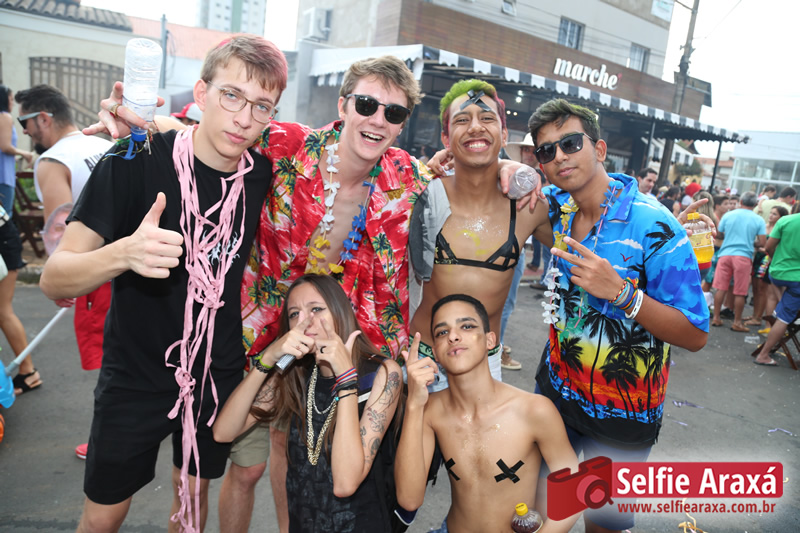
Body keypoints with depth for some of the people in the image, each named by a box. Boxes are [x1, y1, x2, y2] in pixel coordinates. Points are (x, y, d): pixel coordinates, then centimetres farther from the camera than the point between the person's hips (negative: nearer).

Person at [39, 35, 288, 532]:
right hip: (137, 376, -2)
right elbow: (54, 278, -21)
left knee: (194, 493, 21)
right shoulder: (136, 161, -19)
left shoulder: (260, 174, -8)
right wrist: (123, 254, -41)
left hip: (220, 374, 3)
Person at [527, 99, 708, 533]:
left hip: (619, 417, -4)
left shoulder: (655, 228, -21)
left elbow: (695, 336, -18)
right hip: (555, 389, 5)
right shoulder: (559, 205, -5)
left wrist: (621, 292, -33)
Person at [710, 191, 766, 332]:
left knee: (721, 288, 7)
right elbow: (761, 242, -4)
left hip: (725, 254, 2)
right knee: (739, 293, 4)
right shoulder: (758, 220, -1)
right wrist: (750, 242, 16)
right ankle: (737, 322, 12)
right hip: (744, 256, -2)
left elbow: (718, 235, 10)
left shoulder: (728, 215, 4)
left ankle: (716, 318, 11)